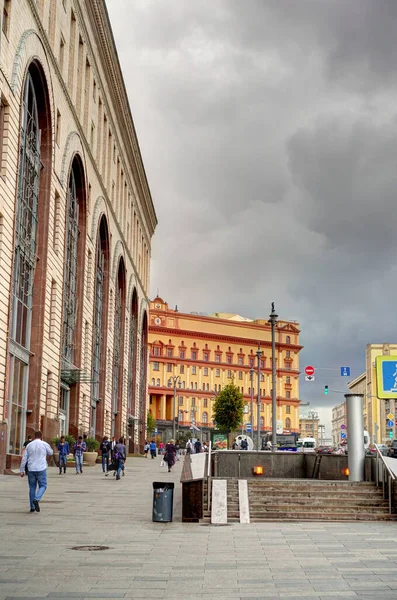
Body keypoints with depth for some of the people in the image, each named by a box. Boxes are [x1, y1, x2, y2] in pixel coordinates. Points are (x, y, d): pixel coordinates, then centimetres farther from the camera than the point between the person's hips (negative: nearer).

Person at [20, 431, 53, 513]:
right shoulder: (44, 444, -2)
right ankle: (36, 499, -18)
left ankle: (32, 507, 13)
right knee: (42, 486, 8)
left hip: (31, 470, 3)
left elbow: (24, 459, 4)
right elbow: (51, 453, 16)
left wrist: (21, 470, 8)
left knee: (32, 487, 13)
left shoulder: (29, 445, 5)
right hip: (41, 469, -3)